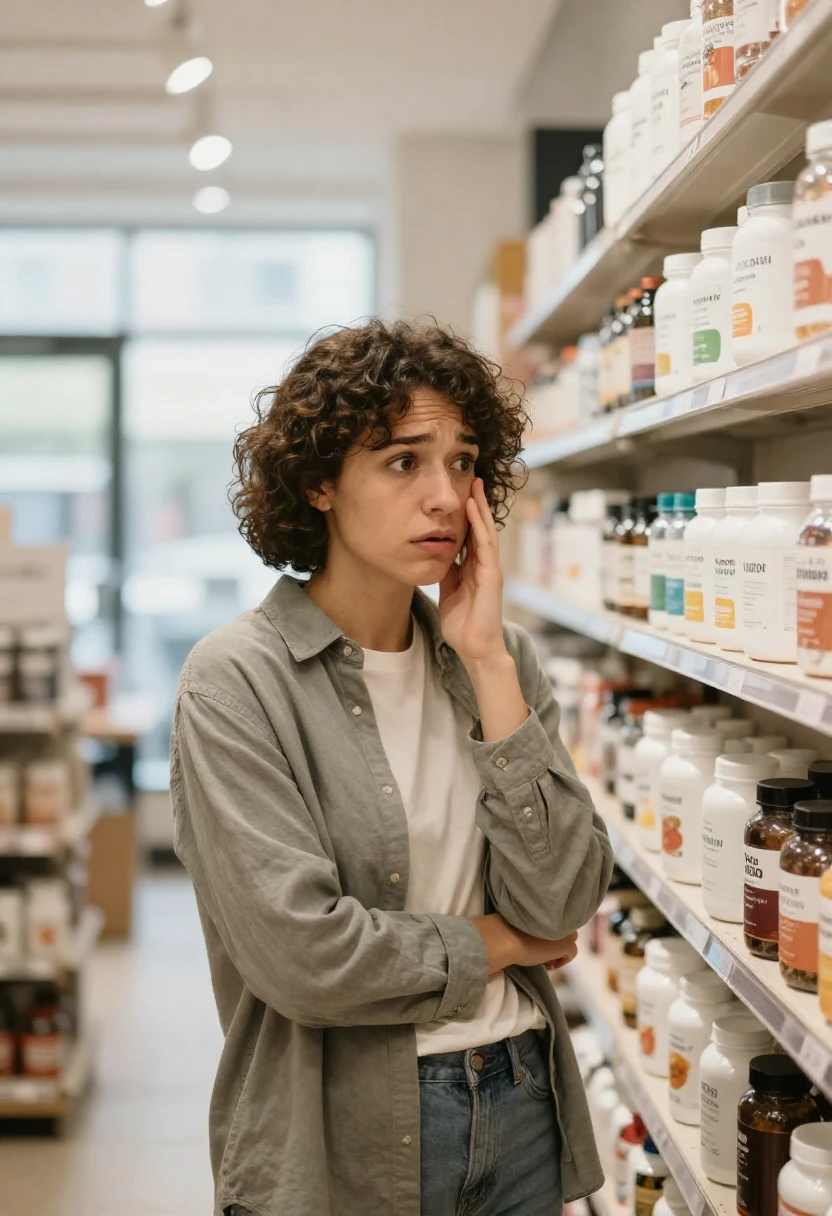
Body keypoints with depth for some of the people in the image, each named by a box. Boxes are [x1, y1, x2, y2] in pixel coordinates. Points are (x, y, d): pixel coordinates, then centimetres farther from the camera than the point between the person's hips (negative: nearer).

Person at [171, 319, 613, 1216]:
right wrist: (491, 944, -7)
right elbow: (296, 952, -21)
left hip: (522, 1100, 5)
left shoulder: (495, 655, 0)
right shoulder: (237, 680, -14)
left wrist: (489, 665, -13)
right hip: (344, 1139, -4)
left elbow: (561, 904, -9)